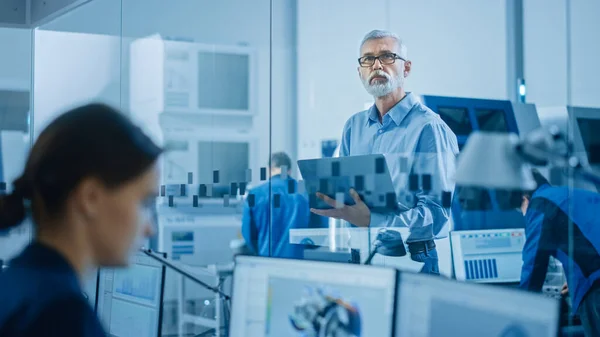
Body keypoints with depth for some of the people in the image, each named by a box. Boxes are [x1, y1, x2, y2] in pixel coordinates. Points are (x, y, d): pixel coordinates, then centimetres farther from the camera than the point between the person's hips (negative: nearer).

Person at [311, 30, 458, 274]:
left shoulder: (429, 128, -7)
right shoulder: (354, 127, 15)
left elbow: (437, 213, -15)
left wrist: (369, 219, -26)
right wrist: (326, 197, -5)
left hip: (414, 260, -5)